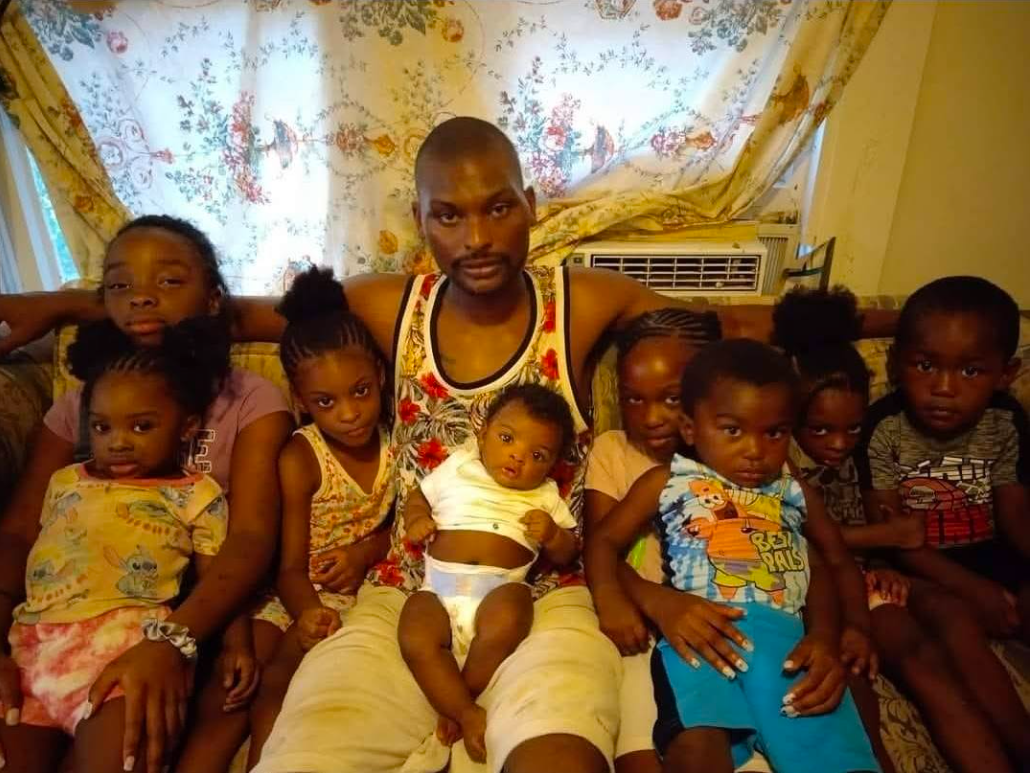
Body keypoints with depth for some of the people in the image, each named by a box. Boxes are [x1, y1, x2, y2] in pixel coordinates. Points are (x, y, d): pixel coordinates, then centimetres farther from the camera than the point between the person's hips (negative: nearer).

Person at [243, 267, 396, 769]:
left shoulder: (394, 441, -6)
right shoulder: (300, 459, -13)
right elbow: (292, 566, -13)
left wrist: (365, 551, -15)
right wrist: (307, 614, -34)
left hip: (369, 588, 1)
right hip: (308, 597, 0)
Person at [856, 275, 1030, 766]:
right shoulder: (885, 428, -16)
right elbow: (889, 532, -14)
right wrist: (969, 587, -22)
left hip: (989, 558, 5)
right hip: (918, 570, -5)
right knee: (954, 619, -31)